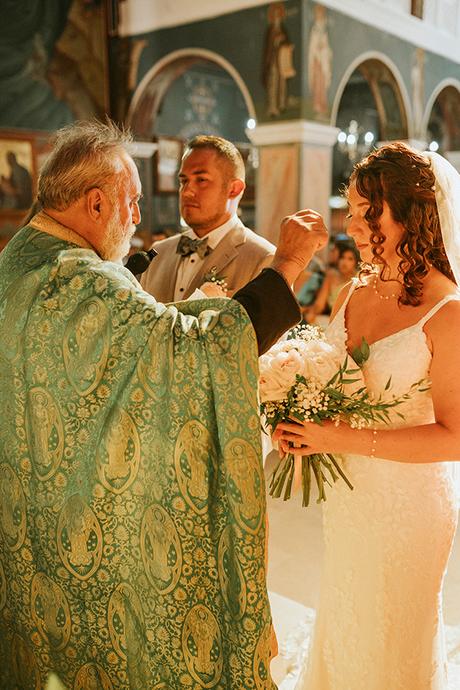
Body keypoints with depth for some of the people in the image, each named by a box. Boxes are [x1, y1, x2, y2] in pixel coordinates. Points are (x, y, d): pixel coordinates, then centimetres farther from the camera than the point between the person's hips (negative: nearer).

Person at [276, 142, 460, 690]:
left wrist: (345, 439, -25)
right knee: (342, 627, 24)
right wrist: (299, 421, -9)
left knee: (391, 643, 17)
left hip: (408, 503, -5)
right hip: (347, 497, 6)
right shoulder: (353, 294, 1)